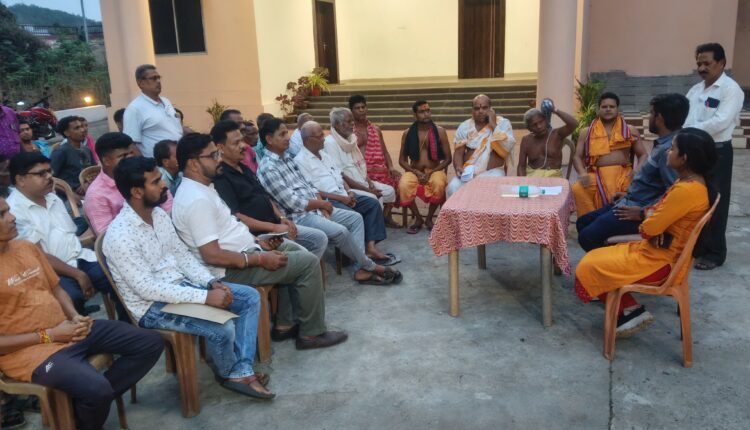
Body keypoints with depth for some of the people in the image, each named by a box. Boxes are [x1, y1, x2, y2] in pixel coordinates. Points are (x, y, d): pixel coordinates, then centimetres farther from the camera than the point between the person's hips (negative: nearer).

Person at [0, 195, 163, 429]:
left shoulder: (26, 247, 9)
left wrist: (75, 316, -1)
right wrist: (48, 335, -16)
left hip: (68, 328, 8)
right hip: (29, 349, -8)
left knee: (151, 343, 1)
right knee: (97, 388, -32)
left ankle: (90, 401, 6)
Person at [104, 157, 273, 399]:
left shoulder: (159, 214, 4)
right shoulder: (120, 235, -23)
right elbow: (147, 289, -26)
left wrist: (211, 282, -6)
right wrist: (205, 297, -27)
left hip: (180, 286, 9)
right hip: (153, 307, -9)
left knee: (250, 297, -2)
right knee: (223, 328, -27)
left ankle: (241, 372, -3)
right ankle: (227, 373, 7)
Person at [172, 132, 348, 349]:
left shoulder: (200, 188, 9)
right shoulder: (197, 200, -24)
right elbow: (212, 256, -28)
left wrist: (258, 242, 7)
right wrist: (261, 259, -21)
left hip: (243, 250, 11)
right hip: (231, 269, -11)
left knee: (297, 251, 20)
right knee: (308, 263, -9)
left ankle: (284, 324, 19)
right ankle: (312, 333, 6)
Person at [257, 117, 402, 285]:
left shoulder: (287, 158, 14)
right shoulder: (268, 169, -16)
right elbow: (293, 203, -20)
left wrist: (322, 205, -3)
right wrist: (321, 204, -8)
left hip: (314, 208, 10)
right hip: (298, 217, -10)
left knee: (355, 218, 2)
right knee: (340, 231, -25)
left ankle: (361, 269, -6)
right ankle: (370, 266, -3)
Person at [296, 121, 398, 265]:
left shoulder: (323, 154, 17)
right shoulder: (300, 160, -10)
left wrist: (349, 192, -1)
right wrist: (340, 198, -16)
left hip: (343, 195, 9)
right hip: (326, 201, -9)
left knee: (373, 203, -6)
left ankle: (370, 246, -14)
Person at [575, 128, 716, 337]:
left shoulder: (687, 189, -27)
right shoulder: (690, 181, 5)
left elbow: (650, 228, -24)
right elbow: (662, 214, 13)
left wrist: (648, 217, -1)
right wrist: (651, 214, -9)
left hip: (660, 261, -10)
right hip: (658, 250, 10)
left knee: (590, 267, -4)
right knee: (595, 259, 12)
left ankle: (631, 311, 7)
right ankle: (629, 309, 9)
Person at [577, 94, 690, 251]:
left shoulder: (669, 149, -22)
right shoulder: (663, 143, 10)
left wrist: (643, 213, -23)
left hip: (640, 210, -11)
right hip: (631, 202, 11)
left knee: (587, 236, -20)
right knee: (582, 223, 13)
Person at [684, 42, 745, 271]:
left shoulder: (731, 89, -11)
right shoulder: (695, 89, 13)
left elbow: (721, 122, -23)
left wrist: (689, 131, -21)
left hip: (717, 152, -7)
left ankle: (714, 253, 13)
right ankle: (696, 244, 28)